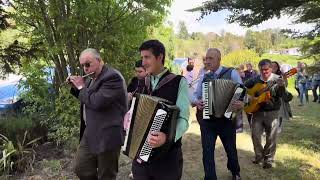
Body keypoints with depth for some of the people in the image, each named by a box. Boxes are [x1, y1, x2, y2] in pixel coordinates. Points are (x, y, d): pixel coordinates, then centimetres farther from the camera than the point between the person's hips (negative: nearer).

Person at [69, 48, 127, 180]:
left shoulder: (113, 77, -19)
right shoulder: (92, 79, 12)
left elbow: (97, 102, -29)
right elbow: (85, 98, 25)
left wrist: (81, 87, -13)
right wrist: (75, 87, 9)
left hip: (107, 136, -9)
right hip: (90, 134, 9)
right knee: (80, 169, 15)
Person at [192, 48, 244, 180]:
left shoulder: (231, 73, -6)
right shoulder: (204, 77, 5)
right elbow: (195, 95, 9)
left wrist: (242, 103, -29)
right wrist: (196, 102, -13)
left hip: (227, 118, -1)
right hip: (207, 120, 2)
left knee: (231, 149, 18)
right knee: (207, 151, 1)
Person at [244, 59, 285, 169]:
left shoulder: (277, 79, -5)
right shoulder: (255, 80, 3)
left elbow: (281, 95, -17)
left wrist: (281, 86, -37)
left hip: (272, 112, -2)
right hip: (257, 110, 2)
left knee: (271, 137, 4)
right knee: (255, 134, 2)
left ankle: (268, 159, 23)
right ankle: (259, 155, 25)